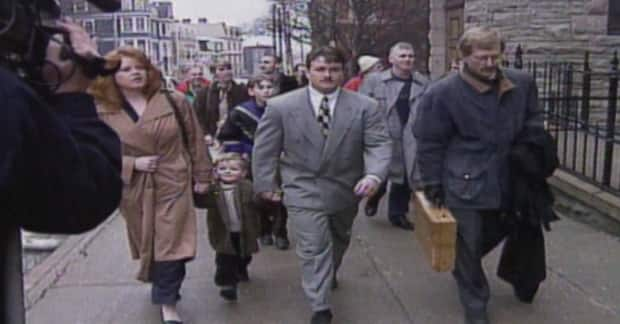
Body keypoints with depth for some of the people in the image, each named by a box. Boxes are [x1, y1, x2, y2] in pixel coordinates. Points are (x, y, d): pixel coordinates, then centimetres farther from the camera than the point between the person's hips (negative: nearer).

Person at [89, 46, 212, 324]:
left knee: (171, 245, -2)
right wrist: (132, 164, -16)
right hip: (135, 189, 1)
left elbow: (195, 139, 2)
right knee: (148, 245, 17)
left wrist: (202, 175, 4)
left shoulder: (174, 101, -5)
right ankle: (163, 288, 42)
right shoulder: (101, 112, -7)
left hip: (173, 183, -1)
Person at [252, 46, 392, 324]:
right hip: (304, 191, -3)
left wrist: (374, 175, -29)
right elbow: (265, 149, -3)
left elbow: (379, 144, -12)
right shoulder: (281, 106, -10)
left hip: (346, 190, 3)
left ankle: (329, 275, 53)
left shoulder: (364, 106, -9)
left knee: (338, 240, 25)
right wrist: (265, 183, -2)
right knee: (314, 249, -5)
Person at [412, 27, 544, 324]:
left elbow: (533, 121, 15)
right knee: (469, 247, 7)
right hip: (466, 185, -5)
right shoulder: (442, 93, -14)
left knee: (497, 233, 22)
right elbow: (429, 143, -9)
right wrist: (433, 183, -8)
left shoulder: (522, 84, -1)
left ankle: (460, 263, 51)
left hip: (507, 181, 5)